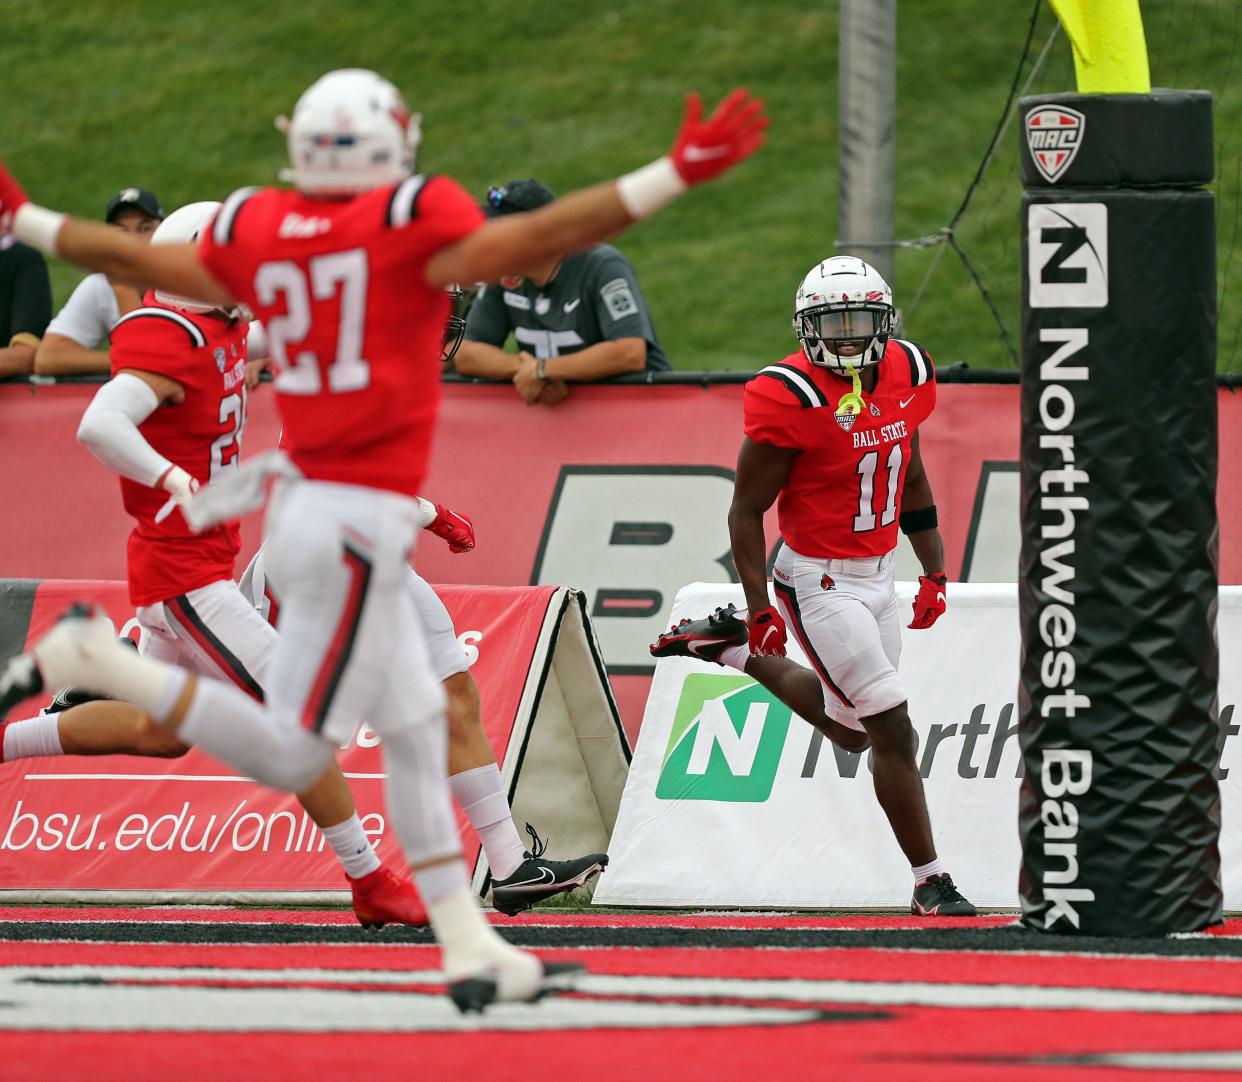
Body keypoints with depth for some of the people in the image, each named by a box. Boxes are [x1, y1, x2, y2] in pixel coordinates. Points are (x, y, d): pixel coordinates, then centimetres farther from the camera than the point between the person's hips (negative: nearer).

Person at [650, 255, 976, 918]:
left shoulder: (904, 375, 0)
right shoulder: (791, 399, -21)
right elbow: (746, 511, -14)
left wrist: (934, 572, 14)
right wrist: (762, 608, -16)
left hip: (878, 575, 8)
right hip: (820, 582, -8)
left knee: (851, 730, 21)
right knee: (893, 731, -7)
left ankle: (735, 651, 38)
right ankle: (931, 883, 4)